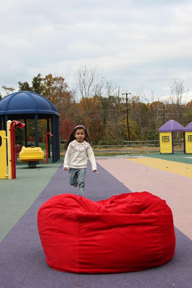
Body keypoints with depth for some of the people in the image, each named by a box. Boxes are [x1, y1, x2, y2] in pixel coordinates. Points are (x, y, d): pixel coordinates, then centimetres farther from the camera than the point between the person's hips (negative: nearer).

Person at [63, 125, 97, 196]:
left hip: (82, 167, -1)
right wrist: (65, 165, -8)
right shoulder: (72, 144, -5)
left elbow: (91, 156, -3)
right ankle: (76, 182, 46)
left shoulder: (87, 145, -4)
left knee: (81, 182, -11)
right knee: (72, 183, 12)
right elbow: (67, 155, 1)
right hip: (72, 166, 1)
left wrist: (94, 167, -12)